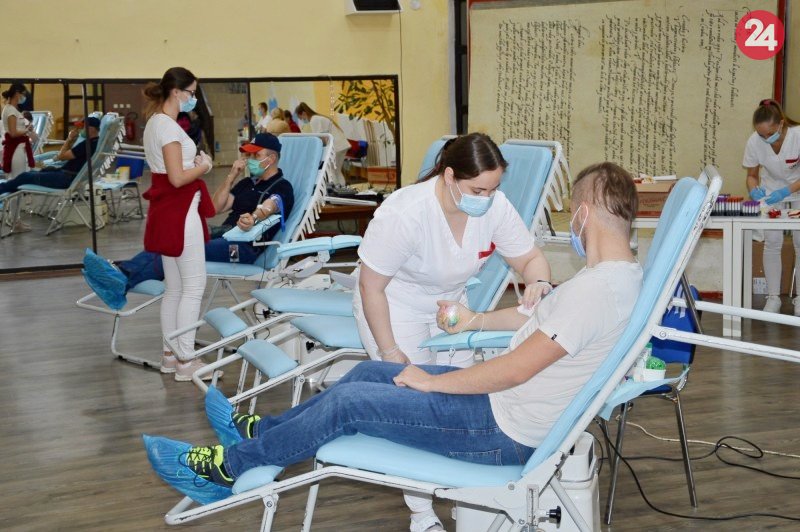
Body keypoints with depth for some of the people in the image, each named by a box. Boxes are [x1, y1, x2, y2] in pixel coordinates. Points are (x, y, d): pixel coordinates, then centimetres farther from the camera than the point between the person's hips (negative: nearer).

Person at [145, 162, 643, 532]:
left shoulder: (596, 290, -28)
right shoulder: (624, 273, 4)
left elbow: (513, 371, -26)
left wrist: (428, 381, -14)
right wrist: (476, 320, 23)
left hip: (504, 433, -9)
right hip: (510, 406, 10)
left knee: (347, 401, -6)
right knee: (369, 372, 13)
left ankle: (226, 467, 10)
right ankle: (259, 430, 29)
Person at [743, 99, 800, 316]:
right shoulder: (754, 142, -24)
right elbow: (752, 175, -8)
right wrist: (754, 190, -29)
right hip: (771, 190, 1)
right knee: (772, 242, -10)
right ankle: (773, 297, 0)